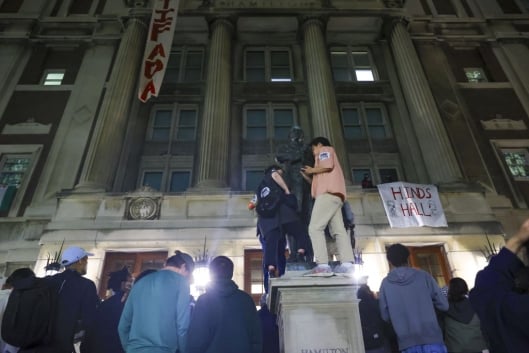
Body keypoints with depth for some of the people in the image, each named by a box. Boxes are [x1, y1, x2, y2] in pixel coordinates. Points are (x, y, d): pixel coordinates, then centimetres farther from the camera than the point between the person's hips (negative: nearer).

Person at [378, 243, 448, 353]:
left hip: (407, 343, 1)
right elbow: (444, 305, 3)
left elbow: (385, 316, 4)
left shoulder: (386, 283, 0)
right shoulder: (424, 276, -1)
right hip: (432, 339, 0)